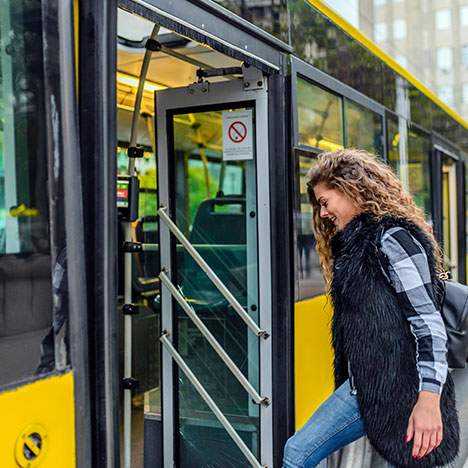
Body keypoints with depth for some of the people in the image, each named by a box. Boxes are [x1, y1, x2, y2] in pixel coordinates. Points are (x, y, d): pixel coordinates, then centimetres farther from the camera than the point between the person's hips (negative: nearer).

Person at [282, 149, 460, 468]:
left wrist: (429, 399, -24)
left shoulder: (393, 239, -13)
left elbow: (428, 322, -19)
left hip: (400, 390, -9)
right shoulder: (353, 242, 16)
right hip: (364, 385, 9)